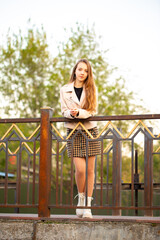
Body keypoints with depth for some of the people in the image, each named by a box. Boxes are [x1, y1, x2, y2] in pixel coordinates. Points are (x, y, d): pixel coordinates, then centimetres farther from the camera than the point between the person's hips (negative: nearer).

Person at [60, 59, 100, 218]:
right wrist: (71, 114, -18)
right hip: (73, 132, -1)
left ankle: (88, 205, 6)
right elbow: (64, 111, 5)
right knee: (80, 169, -11)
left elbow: (93, 111, -3)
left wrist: (78, 112, -21)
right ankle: (80, 199, 13)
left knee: (90, 169, -1)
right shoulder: (65, 90, 6)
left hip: (90, 130, 1)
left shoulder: (91, 89, 5)